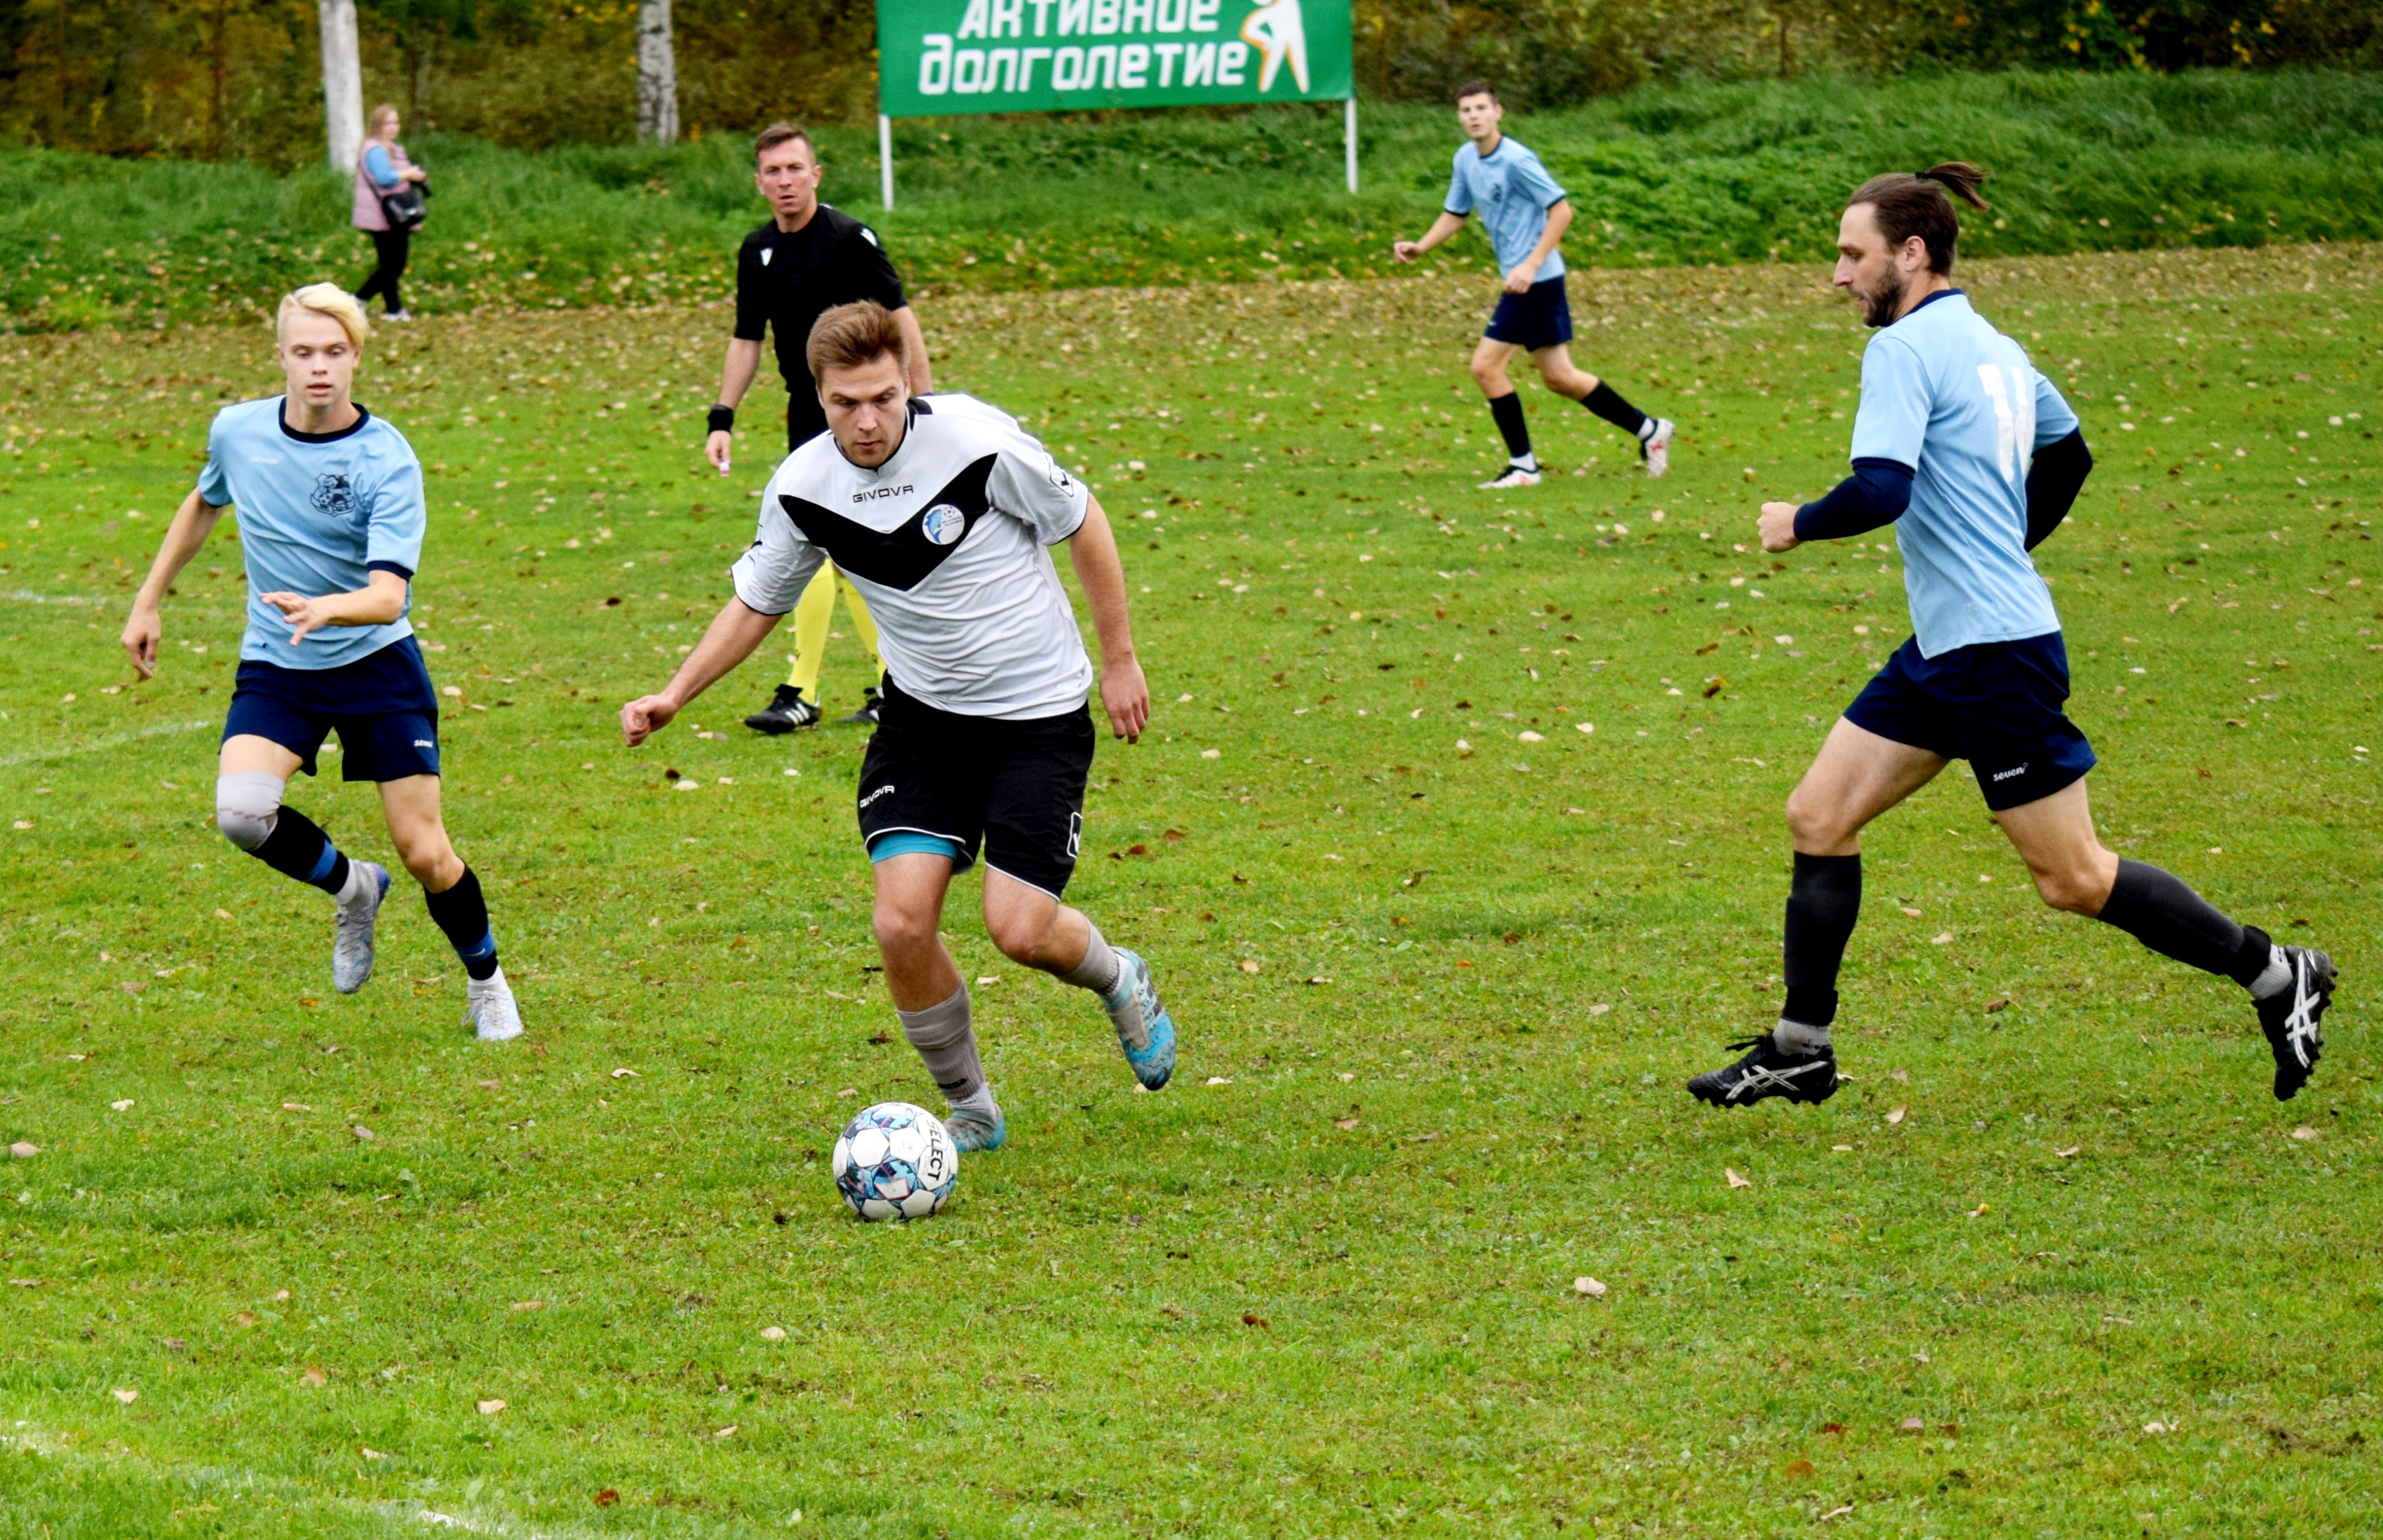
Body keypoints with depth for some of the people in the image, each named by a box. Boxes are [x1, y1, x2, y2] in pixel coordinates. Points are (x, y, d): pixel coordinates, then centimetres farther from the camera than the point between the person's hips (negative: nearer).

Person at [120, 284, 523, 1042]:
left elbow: (388, 596, -28)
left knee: (424, 852, -4)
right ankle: (350, 887, 7)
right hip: (275, 668, 3)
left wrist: (324, 610, -48)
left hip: (376, 665, -2)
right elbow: (204, 505, 19)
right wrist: (148, 602, 20)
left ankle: (486, 982, 27)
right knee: (241, 812, -25)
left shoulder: (388, 462, -18)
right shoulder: (237, 432, -5)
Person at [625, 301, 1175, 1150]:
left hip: (1039, 716, -4)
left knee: (1019, 930, -12)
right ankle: (970, 1110, 12)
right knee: (902, 922, -11)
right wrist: (674, 695, -3)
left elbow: (1083, 522, -6)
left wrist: (1119, 660, -1)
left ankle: (1121, 983, 25)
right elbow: (758, 602, 9)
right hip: (921, 715, 4)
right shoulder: (802, 487, -9)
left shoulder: (977, 442, -22)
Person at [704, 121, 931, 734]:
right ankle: (894, 684, 17)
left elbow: (900, 316, -11)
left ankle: (802, 694, -5)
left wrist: (924, 401, -16)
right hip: (806, 410, 7)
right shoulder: (757, 252, 7)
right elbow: (746, 339, 15)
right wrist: (722, 420, 8)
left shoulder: (849, 239, -12)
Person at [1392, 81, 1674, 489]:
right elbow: (1455, 213, 22)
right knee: (1559, 378, 13)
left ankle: (1523, 466, -1)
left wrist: (1531, 265, -22)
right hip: (1524, 282, 9)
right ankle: (1649, 430, 25)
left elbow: (1561, 210, -16)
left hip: (1537, 280, -9)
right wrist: (1420, 247, 6)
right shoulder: (1466, 160, 10)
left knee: (1486, 366, -10)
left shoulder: (1517, 160, -16)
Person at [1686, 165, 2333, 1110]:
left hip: (1995, 656, -10)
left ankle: (2276, 976, 9)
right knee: (1818, 818, 8)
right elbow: (2067, 456, 27)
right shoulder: (1992, 347, 13)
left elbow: (1880, 492, -27)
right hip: (1946, 648, 10)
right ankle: (1799, 1051, 12)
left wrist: (1797, 526, -9)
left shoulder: (1906, 349, -16)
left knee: (2073, 880, -2)